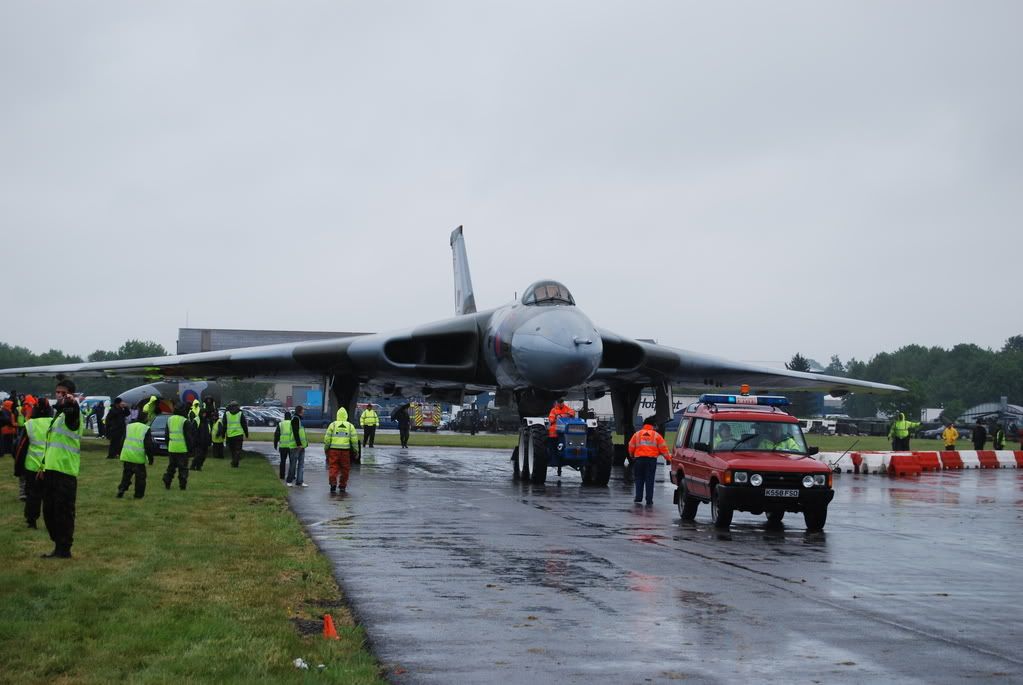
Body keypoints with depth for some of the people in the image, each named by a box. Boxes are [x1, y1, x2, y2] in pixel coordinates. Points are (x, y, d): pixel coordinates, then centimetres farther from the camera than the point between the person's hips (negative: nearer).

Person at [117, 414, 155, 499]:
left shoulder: (128, 427, 11)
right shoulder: (146, 429, -3)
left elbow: (122, 441, 14)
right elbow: (149, 446, -5)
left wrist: (121, 454, 23)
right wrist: (151, 458, 2)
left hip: (126, 456, 4)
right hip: (139, 458, -4)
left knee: (126, 475, 15)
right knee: (140, 476, 7)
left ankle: (121, 490, 4)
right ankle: (139, 494, 9)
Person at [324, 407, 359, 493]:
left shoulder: (333, 425, 3)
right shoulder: (350, 426, 6)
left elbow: (327, 439, 3)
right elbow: (354, 440, 4)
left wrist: (326, 449, 14)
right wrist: (356, 451, 12)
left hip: (333, 450, -1)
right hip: (345, 451, 1)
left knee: (333, 468, 1)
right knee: (344, 469, 11)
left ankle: (333, 483, -15)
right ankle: (342, 486, 17)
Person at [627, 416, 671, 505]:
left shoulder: (637, 434, 6)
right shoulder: (656, 435, 2)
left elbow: (631, 447, 10)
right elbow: (663, 448, 2)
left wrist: (632, 456, 28)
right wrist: (668, 458, 12)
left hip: (639, 459, 1)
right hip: (652, 459, -1)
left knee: (639, 479, 13)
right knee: (650, 480, 1)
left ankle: (638, 497, 13)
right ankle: (649, 500, -2)